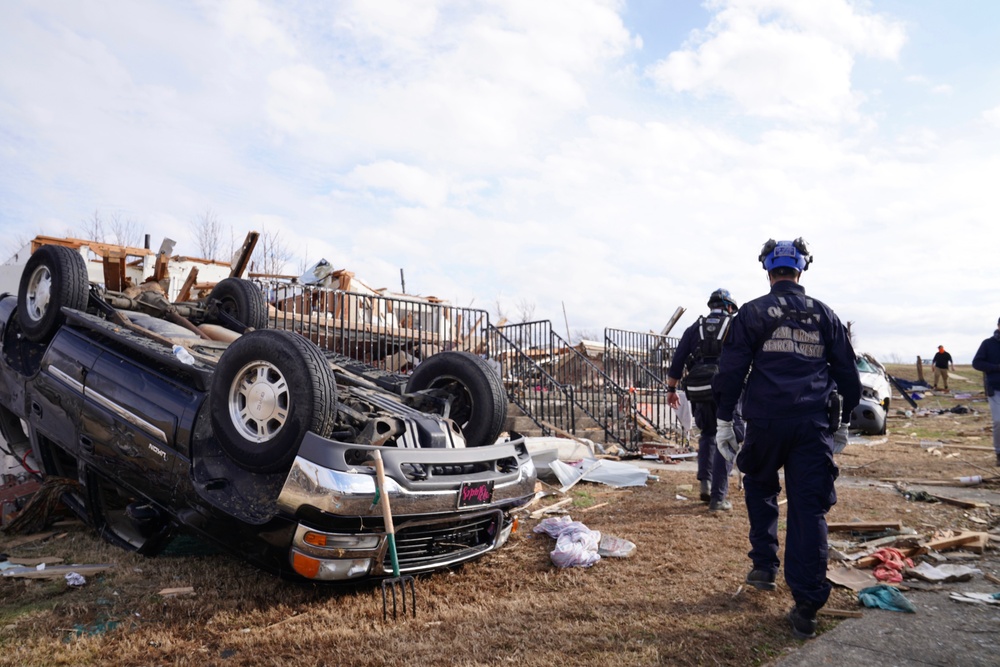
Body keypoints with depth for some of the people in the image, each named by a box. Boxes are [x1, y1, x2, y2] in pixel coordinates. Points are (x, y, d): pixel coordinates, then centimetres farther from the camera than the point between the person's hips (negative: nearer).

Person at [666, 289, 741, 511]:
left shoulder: (695, 328, 13)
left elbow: (677, 361, 9)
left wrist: (671, 389, 14)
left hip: (700, 393, 3)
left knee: (707, 435, 24)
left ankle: (705, 482, 13)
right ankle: (718, 498, 3)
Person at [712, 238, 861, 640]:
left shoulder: (752, 313, 1)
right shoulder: (824, 314, 11)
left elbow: (731, 371, -2)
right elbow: (848, 372, 15)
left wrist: (724, 422, 3)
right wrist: (843, 422, 24)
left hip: (766, 421, -2)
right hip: (814, 423, 2)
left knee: (760, 490, 22)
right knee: (810, 509, 3)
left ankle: (764, 566, 23)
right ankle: (807, 607, 4)